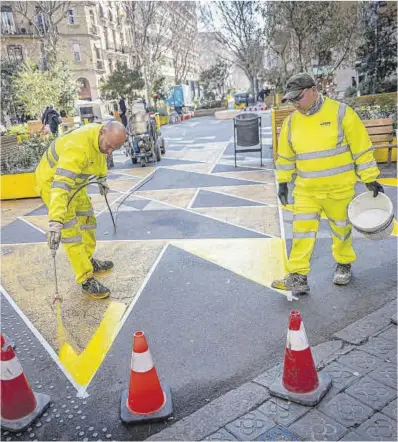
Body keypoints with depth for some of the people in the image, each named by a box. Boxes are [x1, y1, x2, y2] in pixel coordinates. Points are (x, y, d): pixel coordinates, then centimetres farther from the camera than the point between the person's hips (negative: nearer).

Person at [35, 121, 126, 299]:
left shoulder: (102, 136, -14)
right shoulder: (77, 147, -40)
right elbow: (60, 185, -48)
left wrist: (102, 178, 22)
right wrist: (55, 221, -55)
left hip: (73, 179, 9)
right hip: (51, 182, -9)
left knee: (87, 219, 17)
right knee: (71, 232, -9)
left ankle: (88, 260, 36)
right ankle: (86, 280, -1)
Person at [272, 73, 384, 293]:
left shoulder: (341, 112, -10)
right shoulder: (291, 121, 3)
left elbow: (361, 147, -7)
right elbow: (285, 155, 13)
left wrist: (370, 179, -6)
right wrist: (283, 182, 11)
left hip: (339, 187, -3)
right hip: (306, 190, 3)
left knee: (341, 228, 13)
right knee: (302, 231, -2)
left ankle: (344, 263, 38)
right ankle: (298, 277, 6)